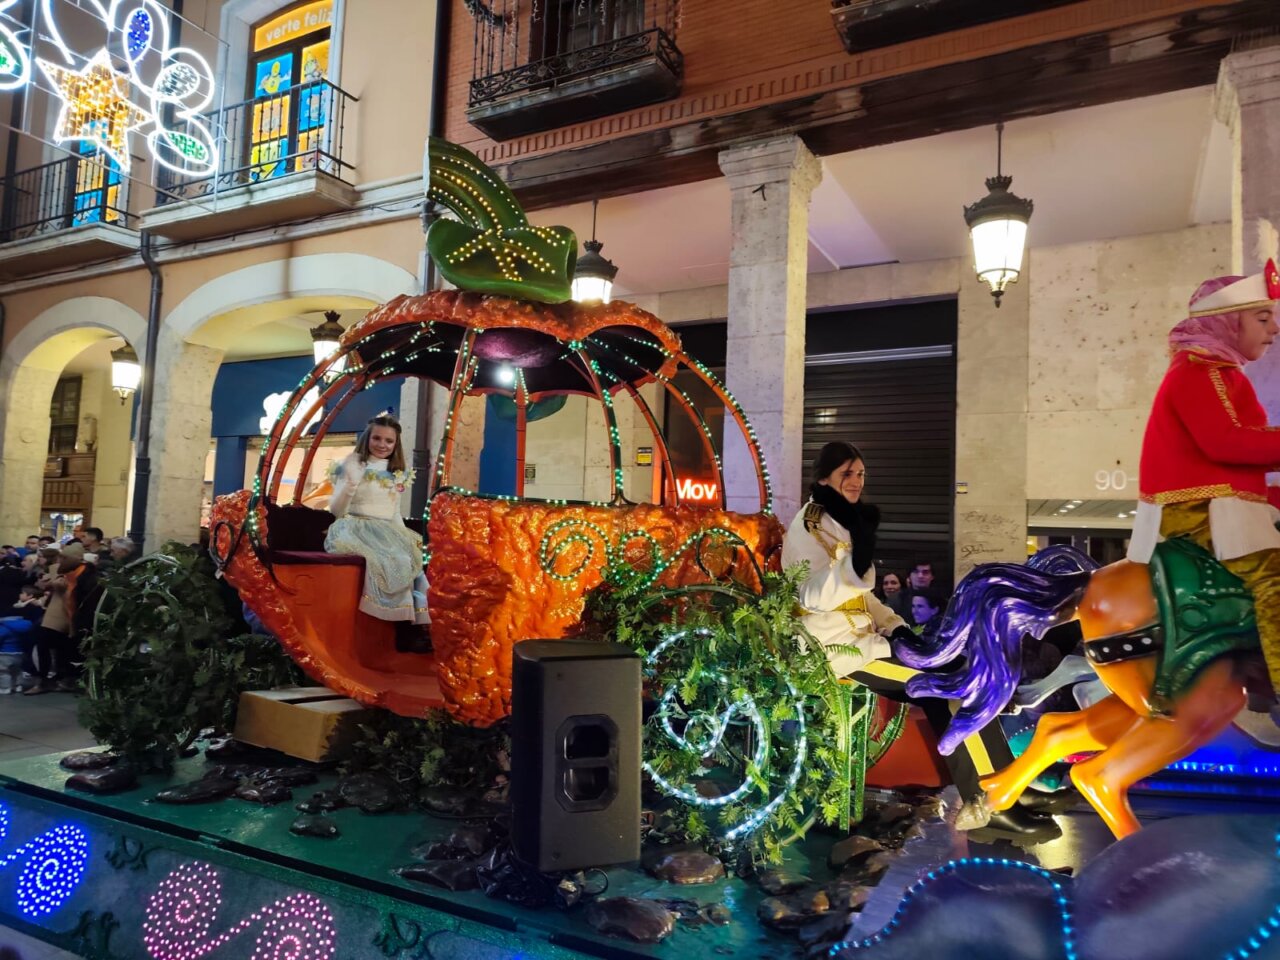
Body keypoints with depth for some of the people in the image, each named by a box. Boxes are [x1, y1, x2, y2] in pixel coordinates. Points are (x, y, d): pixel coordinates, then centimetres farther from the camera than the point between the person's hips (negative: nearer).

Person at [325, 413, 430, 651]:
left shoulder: (396, 474, 17)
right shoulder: (352, 464, -1)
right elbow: (335, 510, -7)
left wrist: (405, 537, 7)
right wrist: (350, 484, -25)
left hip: (387, 533, 6)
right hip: (357, 530, -6)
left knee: (413, 560, -24)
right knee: (394, 562, -34)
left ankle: (412, 628, -25)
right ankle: (405, 630, -27)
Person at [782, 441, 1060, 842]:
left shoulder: (837, 522, 19)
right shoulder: (809, 525, -11)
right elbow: (813, 597, -25)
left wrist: (896, 625, 7)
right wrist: (859, 551, -36)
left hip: (860, 638, 9)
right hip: (838, 647, -9)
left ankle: (979, 803, -3)